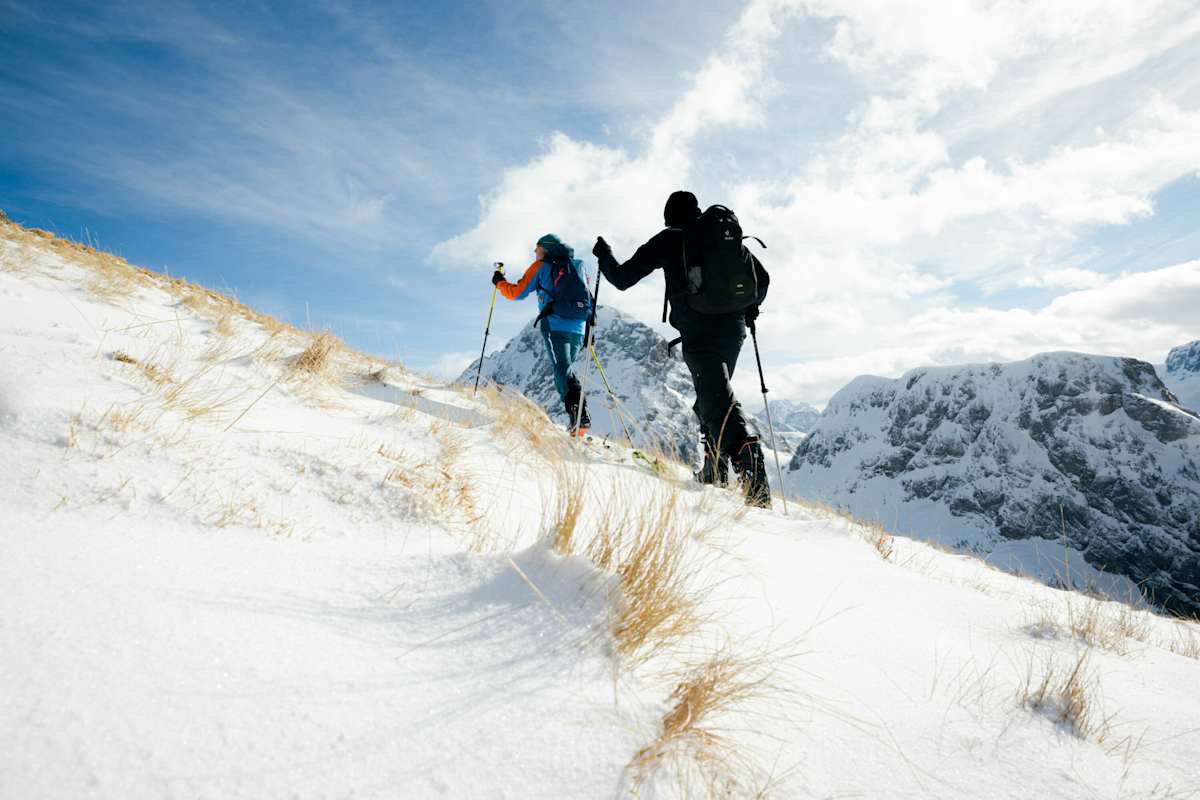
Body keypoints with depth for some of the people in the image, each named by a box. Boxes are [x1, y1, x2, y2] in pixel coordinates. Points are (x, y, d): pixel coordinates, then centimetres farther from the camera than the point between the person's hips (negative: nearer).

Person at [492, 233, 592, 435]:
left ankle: (579, 415, -35)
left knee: (563, 370, -16)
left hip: (555, 325, -5)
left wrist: (499, 282, 28)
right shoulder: (577, 266, 25)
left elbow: (517, 293, 10)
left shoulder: (541, 266, 10)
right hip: (578, 329, 6)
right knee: (567, 370, 15)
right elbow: (587, 300, 23)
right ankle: (579, 417, 5)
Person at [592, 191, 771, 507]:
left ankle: (754, 477, -27)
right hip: (733, 329, 6)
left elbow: (622, 279, 7)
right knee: (710, 397, 21)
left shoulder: (668, 239, 6)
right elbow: (762, 278, 17)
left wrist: (604, 254, 27)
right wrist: (748, 308, 36)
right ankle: (715, 469, 24)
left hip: (698, 332, -5)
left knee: (720, 403, -12)